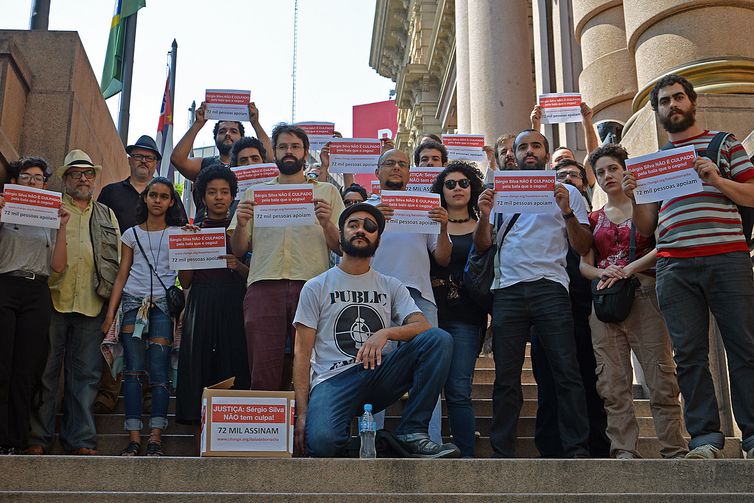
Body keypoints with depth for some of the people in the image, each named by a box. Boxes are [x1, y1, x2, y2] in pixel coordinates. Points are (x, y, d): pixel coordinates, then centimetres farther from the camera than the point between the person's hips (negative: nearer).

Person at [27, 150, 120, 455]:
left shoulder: (107, 216, 20)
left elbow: (119, 260, 16)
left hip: (92, 305, 2)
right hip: (52, 300, -2)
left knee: (86, 373, 4)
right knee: (45, 370, 0)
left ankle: (81, 439, 9)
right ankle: (38, 437, 8)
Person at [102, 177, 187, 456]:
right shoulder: (132, 234, 16)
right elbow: (122, 276, 13)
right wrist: (110, 313, 5)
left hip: (164, 305, -1)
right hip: (133, 304, 2)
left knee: (159, 371, -9)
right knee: (133, 370, -7)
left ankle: (155, 438, -9)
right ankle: (134, 439, -7)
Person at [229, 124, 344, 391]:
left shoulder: (327, 192, 18)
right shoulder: (255, 193, 22)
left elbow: (342, 248, 10)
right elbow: (239, 250, 18)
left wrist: (326, 224, -8)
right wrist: (241, 225, -2)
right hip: (264, 286, 1)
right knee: (263, 376, -7)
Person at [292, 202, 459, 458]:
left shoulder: (391, 286, 15)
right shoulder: (315, 287, 8)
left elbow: (423, 327, 0)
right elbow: (302, 353, 3)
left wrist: (386, 333, -22)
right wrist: (302, 413, -9)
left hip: (379, 374, 3)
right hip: (333, 379, -3)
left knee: (439, 339, -20)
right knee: (321, 442, -36)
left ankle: (412, 432, -15)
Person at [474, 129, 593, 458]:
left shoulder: (567, 193, 14)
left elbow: (583, 248, 6)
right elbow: (482, 246, 15)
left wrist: (567, 212, -8)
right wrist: (484, 216, -4)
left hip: (550, 287, -2)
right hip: (507, 291, 2)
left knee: (566, 372, -7)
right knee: (506, 377, 1)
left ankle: (577, 450, -3)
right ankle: (502, 453, 4)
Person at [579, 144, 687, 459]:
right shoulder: (594, 219, 20)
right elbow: (585, 264, 12)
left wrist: (628, 270, -13)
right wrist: (603, 273, -10)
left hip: (644, 294, -3)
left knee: (660, 374, -8)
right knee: (612, 380, -5)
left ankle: (674, 450, -4)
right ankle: (624, 450, -3)